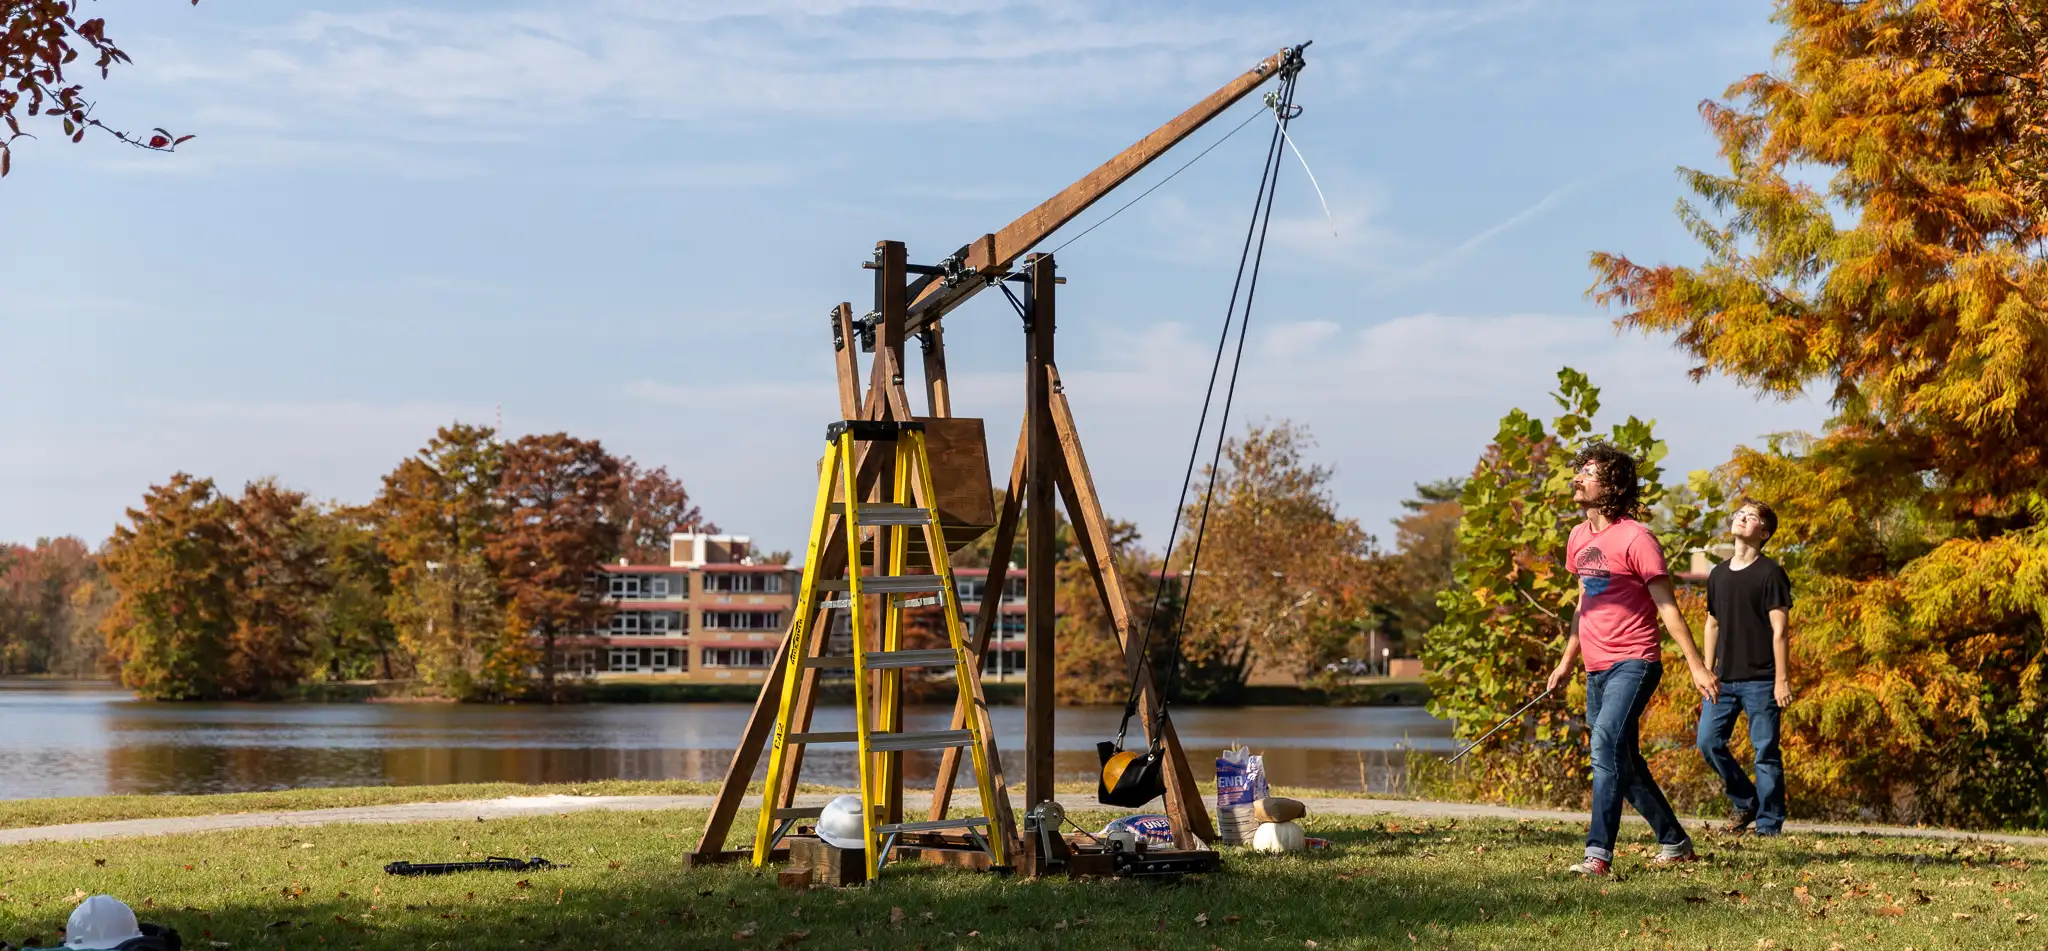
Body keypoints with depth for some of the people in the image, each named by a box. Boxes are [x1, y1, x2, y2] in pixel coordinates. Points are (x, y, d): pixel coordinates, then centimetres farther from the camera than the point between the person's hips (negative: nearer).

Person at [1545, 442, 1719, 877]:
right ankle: (1675, 844, 29)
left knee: (1607, 743, -24)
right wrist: (1567, 661, 23)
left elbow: (1667, 607, -11)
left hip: (1634, 663, -8)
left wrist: (1697, 666, -12)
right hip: (1597, 669, 8)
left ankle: (1599, 853, -29)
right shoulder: (1578, 536, 11)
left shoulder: (1635, 538, -12)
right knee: (1625, 763, 14)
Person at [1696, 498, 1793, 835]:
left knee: (1765, 751, -1)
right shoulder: (1718, 575, 12)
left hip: (1760, 680, -5)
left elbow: (1779, 630, -8)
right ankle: (1744, 800, 20)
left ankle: (1768, 825, 6)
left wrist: (1782, 679, -13)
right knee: (1708, 742, 0)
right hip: (1724, 679, 6)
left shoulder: (1770, 573, -5)